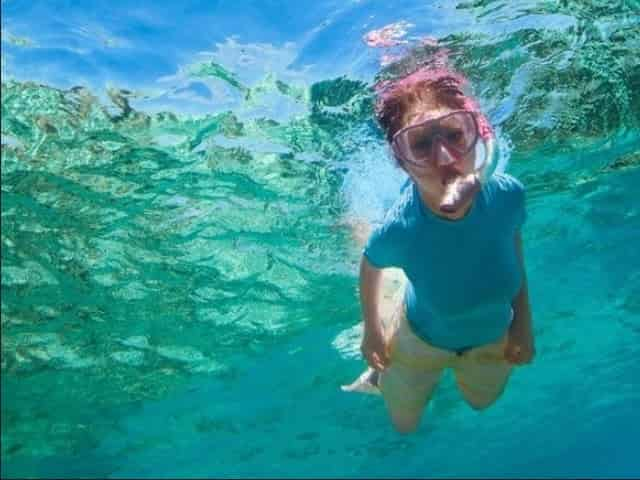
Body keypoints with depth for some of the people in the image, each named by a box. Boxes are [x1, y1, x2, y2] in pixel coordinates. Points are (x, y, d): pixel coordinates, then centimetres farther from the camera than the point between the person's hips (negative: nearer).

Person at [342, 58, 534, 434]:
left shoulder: (507, 195, -32)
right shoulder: (399, 231, -40)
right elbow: (370, 269, -16)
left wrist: (523, 322, -2)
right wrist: (372, 333, -2)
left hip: (492, 336, 3)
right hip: (421, 338, -2)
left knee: (482, 402, 34)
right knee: (405, 424, 26)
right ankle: (380, 376, 54)